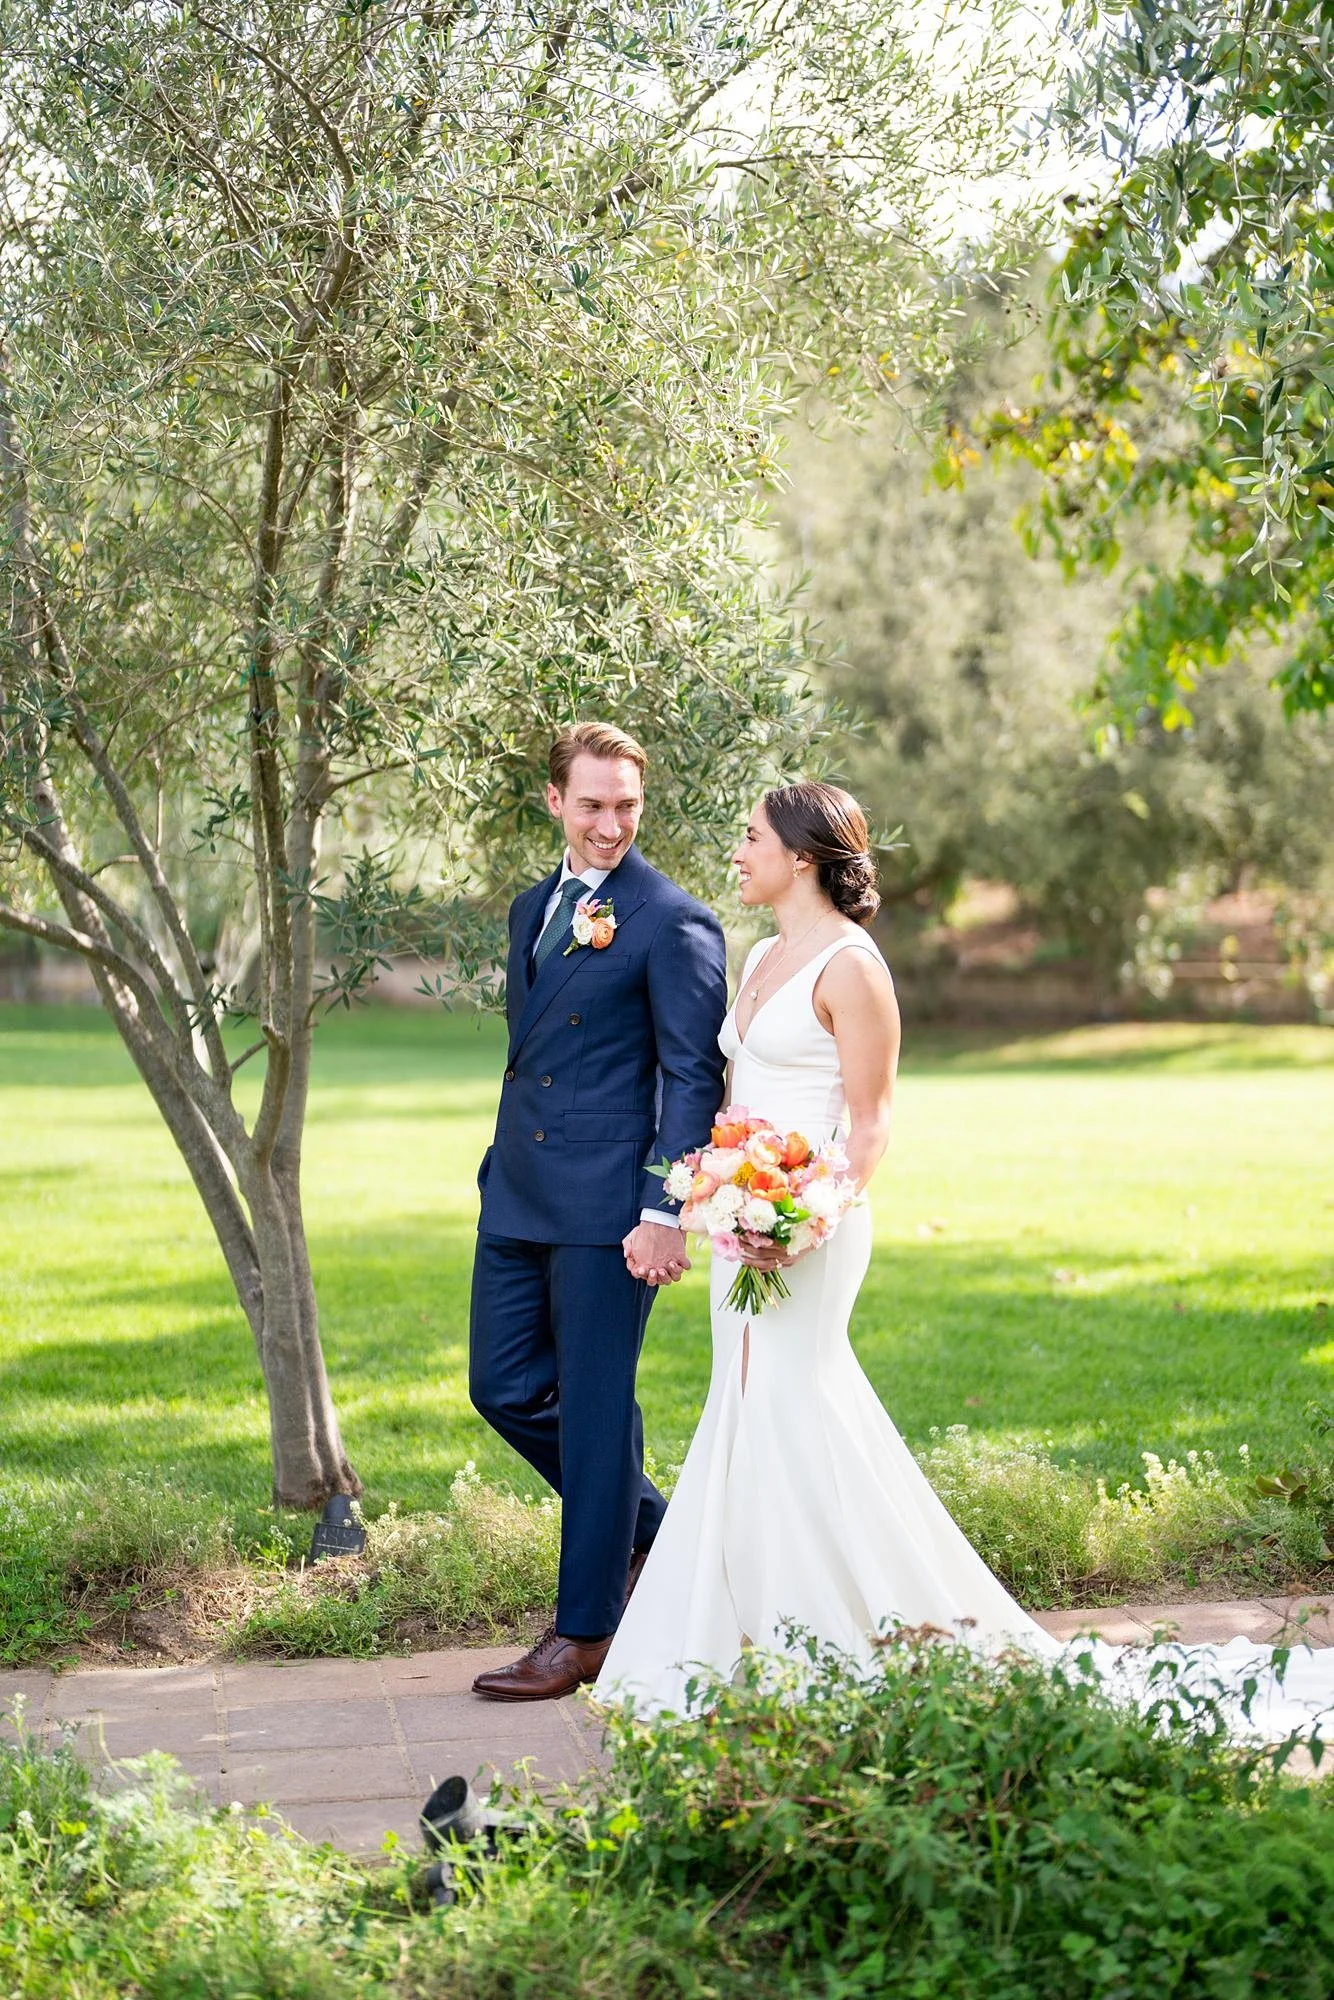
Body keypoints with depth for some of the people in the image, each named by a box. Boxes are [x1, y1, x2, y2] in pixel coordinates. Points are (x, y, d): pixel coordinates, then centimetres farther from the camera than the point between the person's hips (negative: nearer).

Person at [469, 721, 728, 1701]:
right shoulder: (533, 909, 15)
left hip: (608, 1205, -8)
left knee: (594, 1407, 0)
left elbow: (693, 1078, -12)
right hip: (519, 1196, 8)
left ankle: (585, 1631, 12)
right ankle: (649, 1527, 30)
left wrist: (665, 1213, -19)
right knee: (504, 1387, 10)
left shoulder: (674, 922, -9)